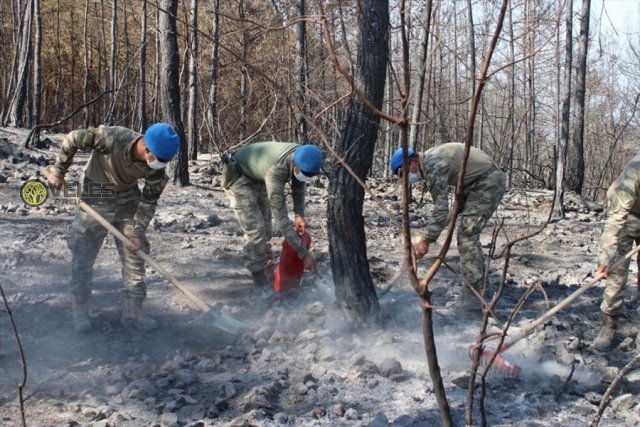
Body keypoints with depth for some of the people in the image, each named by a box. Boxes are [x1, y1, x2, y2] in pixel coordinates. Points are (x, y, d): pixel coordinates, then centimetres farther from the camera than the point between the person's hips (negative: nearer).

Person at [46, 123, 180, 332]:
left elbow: (149, 200, -8)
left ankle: (132, 311, 13)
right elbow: (72, 139, -20)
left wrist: (138, 232, -14)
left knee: (135, 253, 3)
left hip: (128, 201, 4)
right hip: (96, 198, -3)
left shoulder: (156, 167, -21)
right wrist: (57, 171, -10)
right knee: (83, 254, 1)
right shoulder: (112, 138, -34)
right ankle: (80, 309, 16)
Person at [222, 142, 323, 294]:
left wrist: (299, 214, -11)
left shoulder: (301, 157, -22)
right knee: (255, 230, -16)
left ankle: (268, 275, 19)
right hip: (238, 177, -8)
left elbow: (298, 184, 1)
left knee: (265, 229, 9)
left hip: (258, 177, 8)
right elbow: (281, 217, -42)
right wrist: (304, 253, -41)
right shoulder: (276, 171, -43)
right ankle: (262, 284, -10)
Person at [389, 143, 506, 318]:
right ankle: (471, 295, 18)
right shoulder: (429, 162, 8)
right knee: (467, 235, 13)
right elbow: (441, 205, 15)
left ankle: (472, 300, -12)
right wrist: (428, 235, 14)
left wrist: (426, 240, -20)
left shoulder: (433, 165, -22)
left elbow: (441, 208, -24)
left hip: (489, 182, -11)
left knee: (467, 235, -13)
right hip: (479, 183, 11)